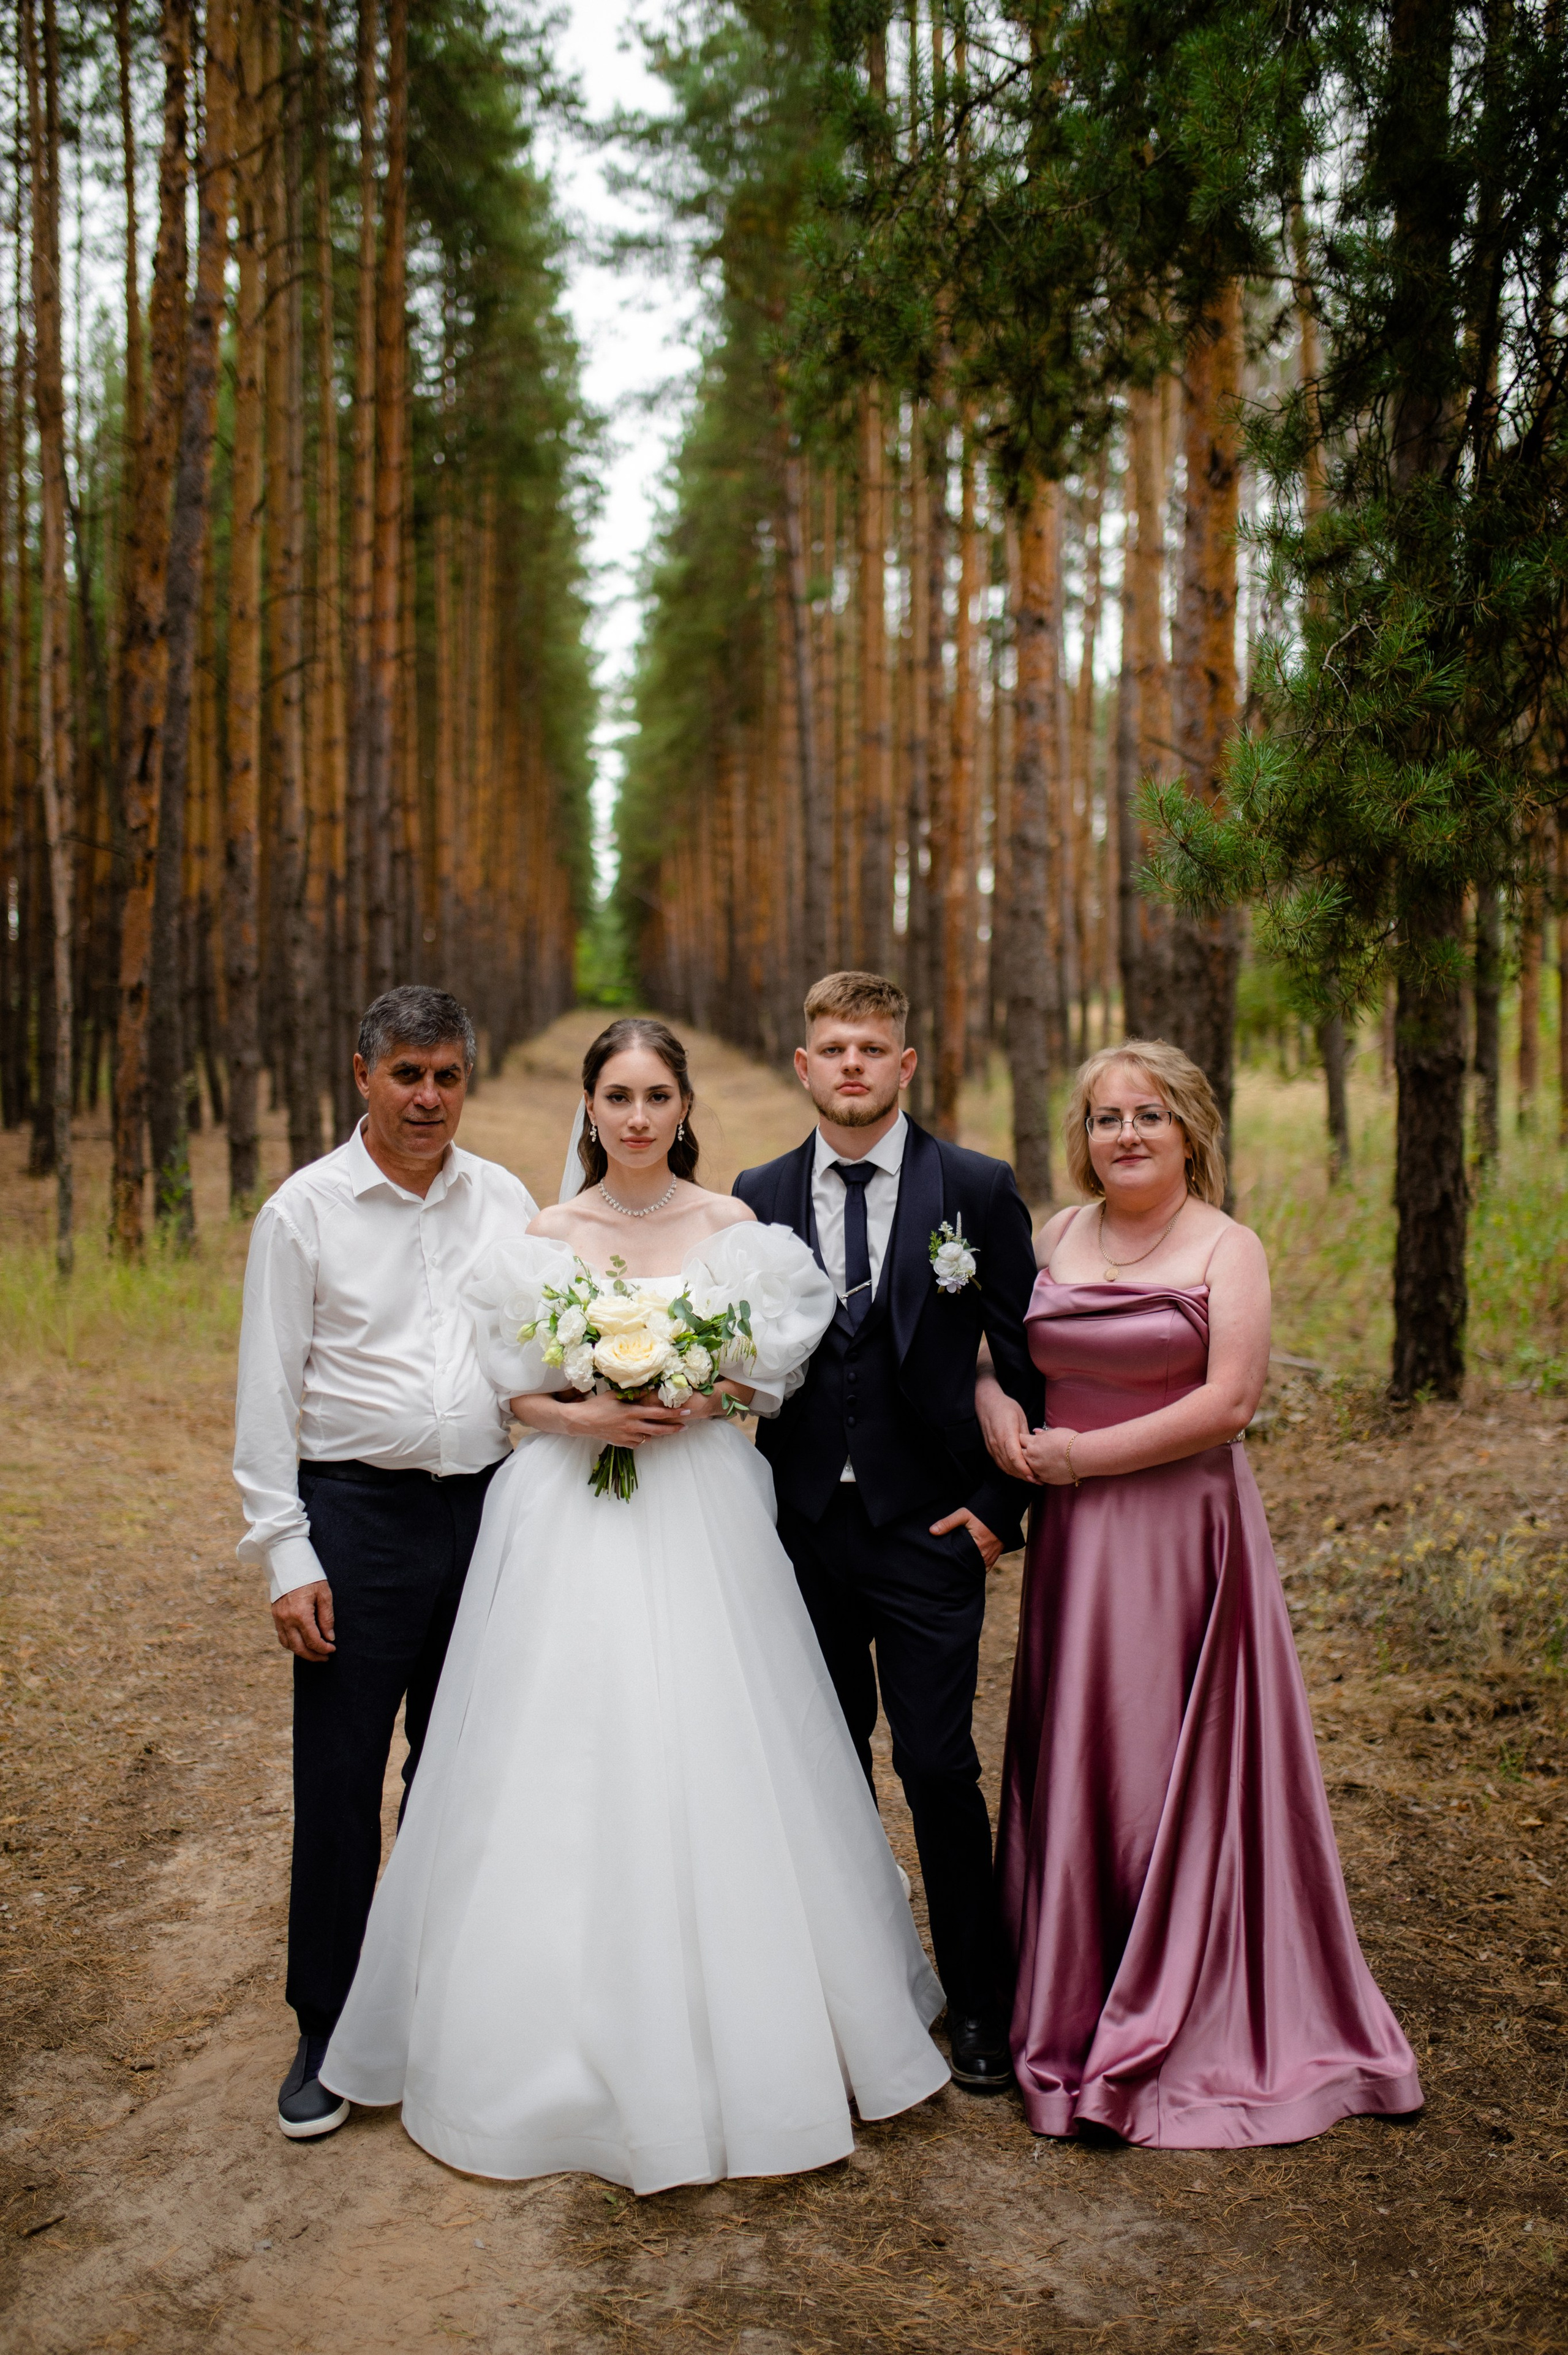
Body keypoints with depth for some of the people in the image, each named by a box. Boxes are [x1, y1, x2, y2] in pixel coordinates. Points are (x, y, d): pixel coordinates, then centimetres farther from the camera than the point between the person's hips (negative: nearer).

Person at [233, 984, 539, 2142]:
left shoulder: (506, 1199, 6)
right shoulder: (305, 1210, -3)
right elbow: (268, 1395, -4)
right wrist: (286, 1556, -9)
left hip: (485, 1507, 3)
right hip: (357, 1516, -3)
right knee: (339, 1780, 3)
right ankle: (327, 2033, 18)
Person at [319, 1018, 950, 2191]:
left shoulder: (735, 1229, 3)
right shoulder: (544, 1239, 5)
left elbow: (773, 1373, 5)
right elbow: (512, 1391, 7)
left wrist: (701, 1402, -13)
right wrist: (583, 1416, -12)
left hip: (705, 1518, 0)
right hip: (572, 1519, 1)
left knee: (710, 1764, 2)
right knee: (569, 1771, 1)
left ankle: (739, 2045, 20)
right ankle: (582, 2042, 17)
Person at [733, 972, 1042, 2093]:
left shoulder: (978, 1190, -3)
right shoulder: (758, 1197, 4)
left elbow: (1030, 1361, 0)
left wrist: (1002, 1505, -4)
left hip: (929, 1529, -3)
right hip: (802, 1527, 3)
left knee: (939, 1766, -1)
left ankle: (978, 2003, 18)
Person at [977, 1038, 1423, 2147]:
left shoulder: (1227, 1248, -5)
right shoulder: (1057, 1238, 9)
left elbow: (1230, 1402, -14)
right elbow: (995, 1347, 17)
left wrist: (1084, 1454, -13)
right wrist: (996, 1405, -6)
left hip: (1184, 1530, -4)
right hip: (1073, 1538, 5)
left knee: (1176, 1767, 2)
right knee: (1073, 1758, 9)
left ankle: (1194, 2032, 17)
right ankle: (1076, 2003, 25)